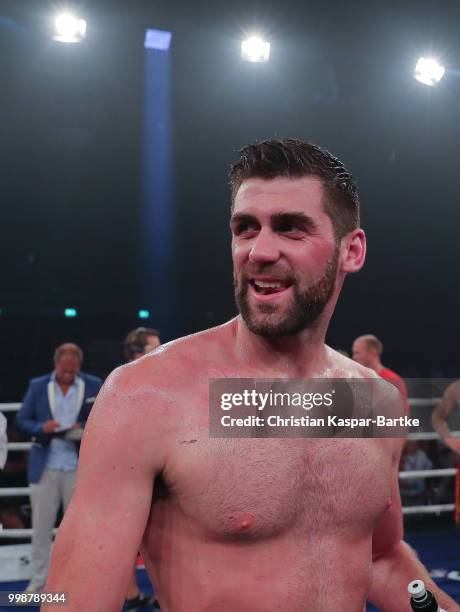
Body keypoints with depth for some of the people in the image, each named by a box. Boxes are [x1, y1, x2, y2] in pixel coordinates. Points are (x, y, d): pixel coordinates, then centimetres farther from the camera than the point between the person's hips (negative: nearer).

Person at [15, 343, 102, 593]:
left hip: (79, 467, -1)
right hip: (44, 467, 1)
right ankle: (38, 581, 20)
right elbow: (21, 420, 3)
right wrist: (41, 428, -17)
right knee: (41, 527, 8)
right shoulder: (37, 385, 3)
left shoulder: (94, 385, 1)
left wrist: (85, 431, -16)